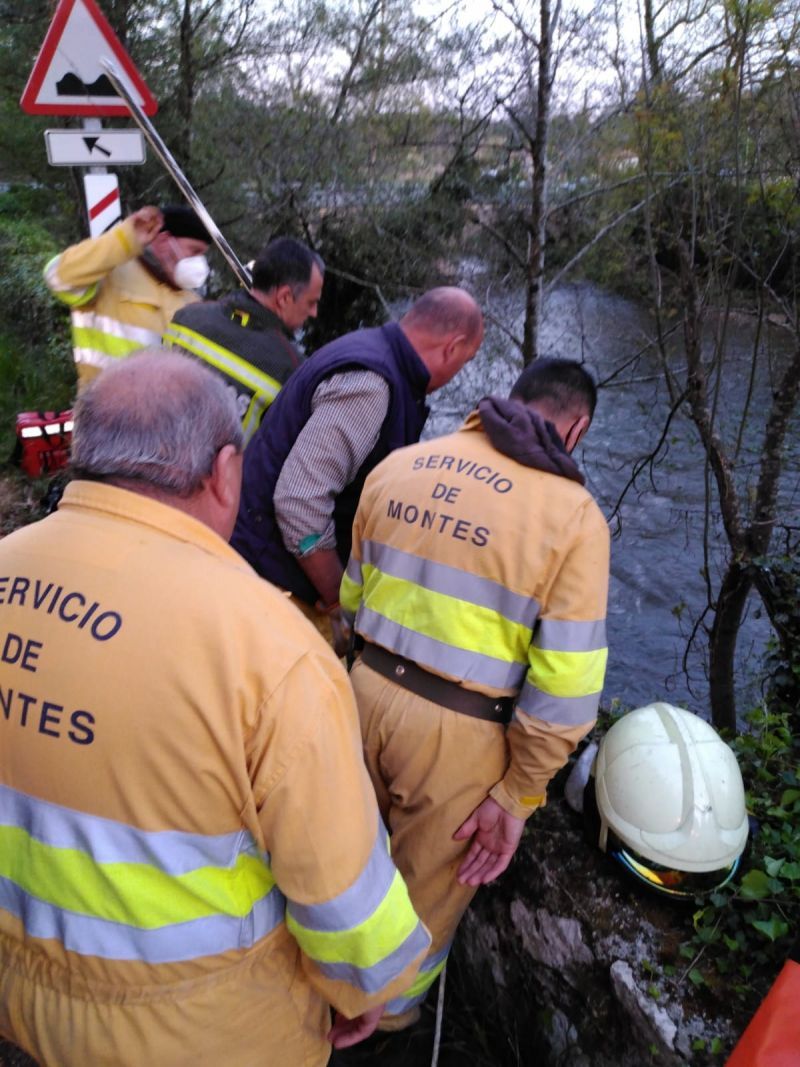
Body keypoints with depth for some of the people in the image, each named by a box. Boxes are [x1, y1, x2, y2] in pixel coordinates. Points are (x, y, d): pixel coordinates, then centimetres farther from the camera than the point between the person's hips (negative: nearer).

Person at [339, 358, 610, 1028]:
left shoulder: (398, 464, 0)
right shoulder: (574, 515, -14)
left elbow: (354, 596, 9)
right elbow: (564, 687, -16)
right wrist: (517, 793, -4)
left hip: (368, 689, 5)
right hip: (459, 730, -4)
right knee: (429, 892, 24)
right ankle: (390, 1012, 51)